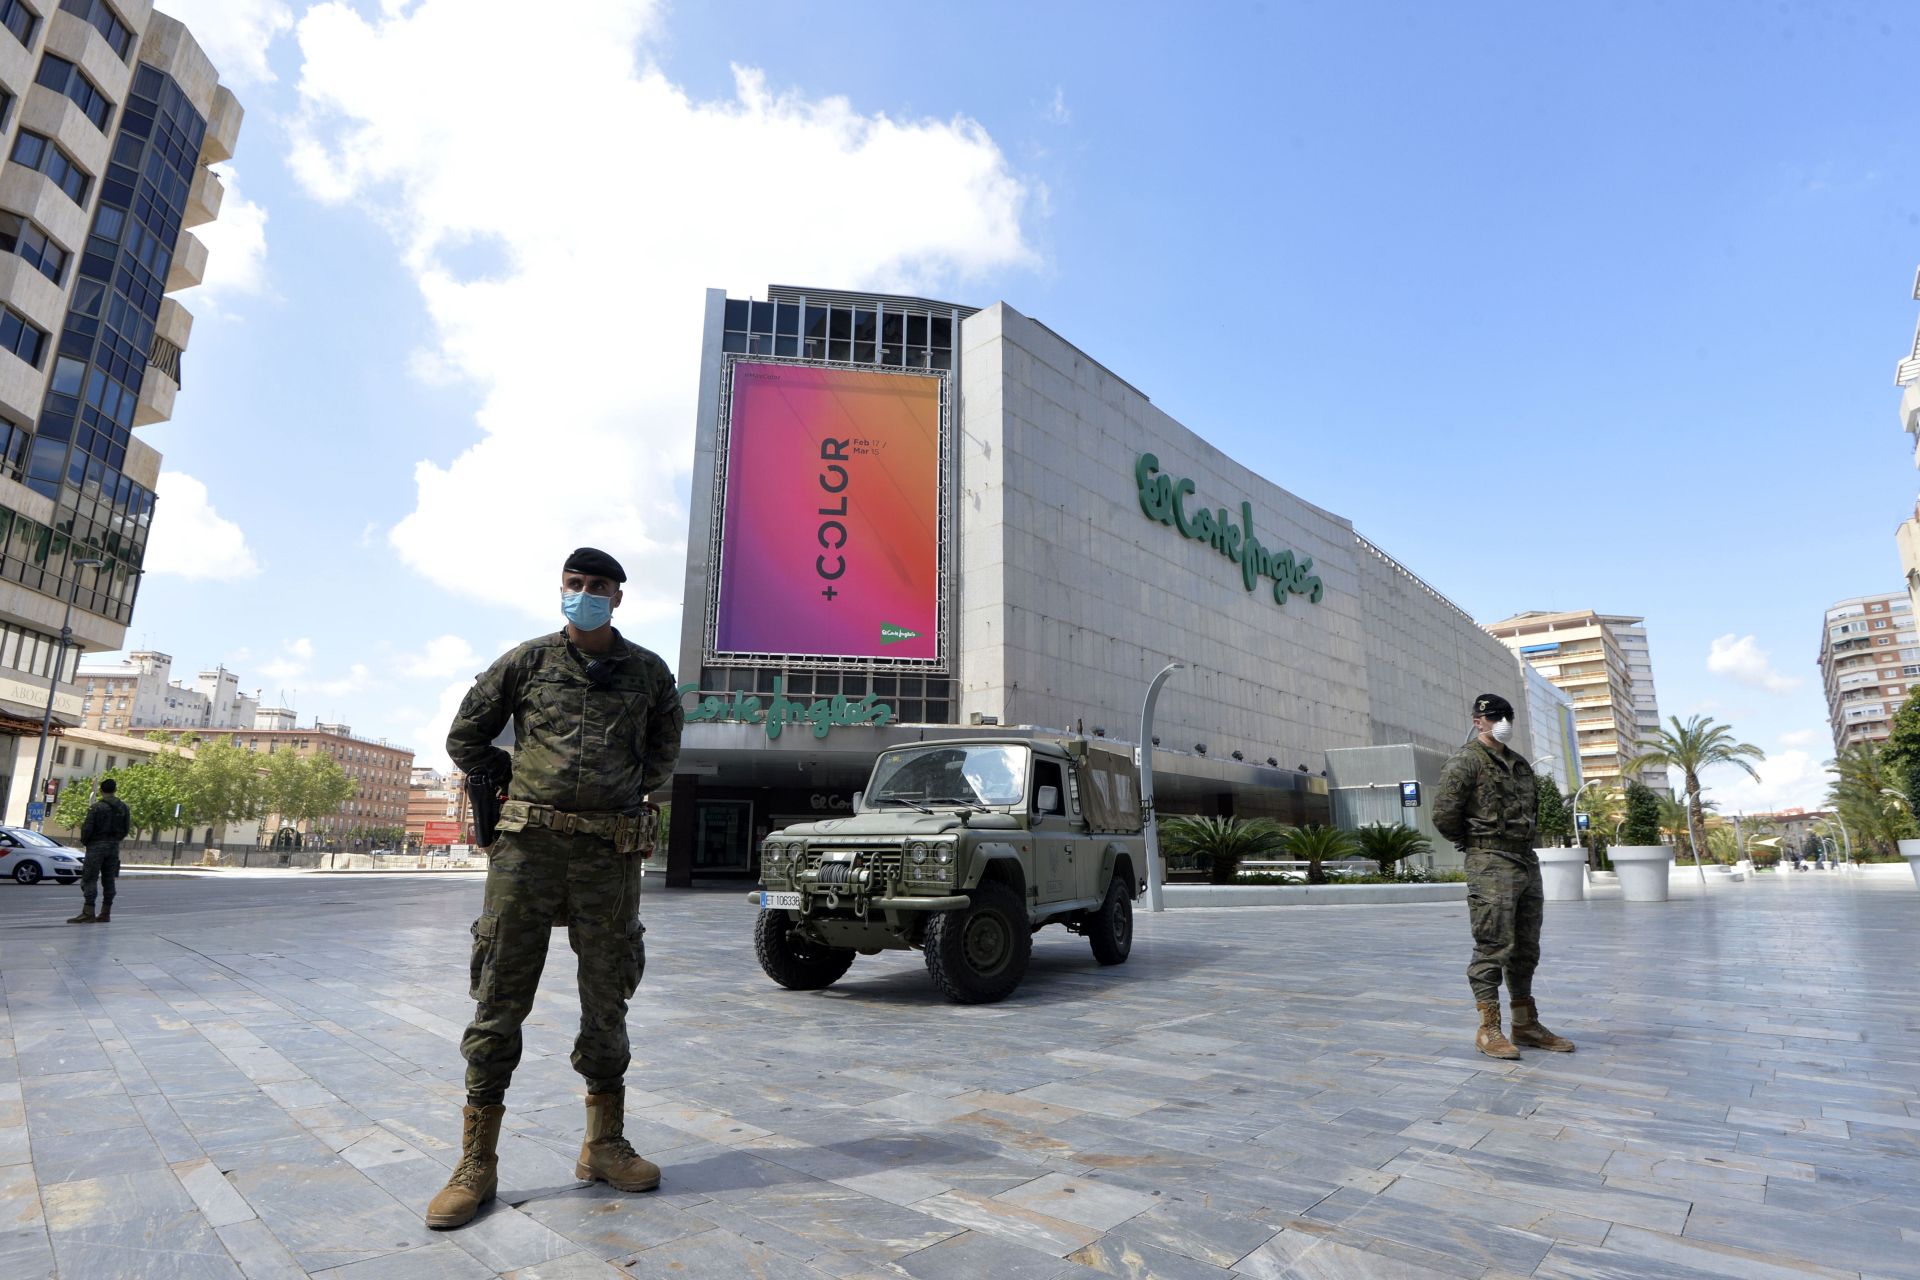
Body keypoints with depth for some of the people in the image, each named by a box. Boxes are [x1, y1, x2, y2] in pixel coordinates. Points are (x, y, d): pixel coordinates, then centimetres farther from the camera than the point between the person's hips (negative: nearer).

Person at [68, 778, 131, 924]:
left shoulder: (96, 807, -12)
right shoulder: (123, 807, 5)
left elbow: (87, 828, -12)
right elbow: (127, 828, 8)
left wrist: (84, 841, 6)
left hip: (96, 846, -5)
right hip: (114, 846, 5)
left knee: (90, 879, -3)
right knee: (108, 880, 9)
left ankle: (88, 913, -8)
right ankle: (105, 913, 12)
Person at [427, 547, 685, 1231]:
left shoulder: (649, 673, 8)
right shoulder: (527, 661, 5)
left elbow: (664, 748, 23)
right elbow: (465, 740, 14)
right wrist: (524, 780, 12)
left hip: (611, 856, 1)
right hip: (527, 847, -1)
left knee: (607, 1001, 9)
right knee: (500, 1000, 3)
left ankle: (604, 1146, 24)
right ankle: (476, 1166, 15)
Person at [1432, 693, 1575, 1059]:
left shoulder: (1520, 763, 16)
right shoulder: (1466, 762, -10)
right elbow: (1444, 815, -16)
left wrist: (1523, 842, 15)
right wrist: (1473, 842, -2)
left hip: (1527, 861, 8)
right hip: (1491, 865, -8)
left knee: (1526, 950, 13)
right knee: (1493, 947, -6)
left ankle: (1526, 1025, 24)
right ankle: (1489, 1030, 1)